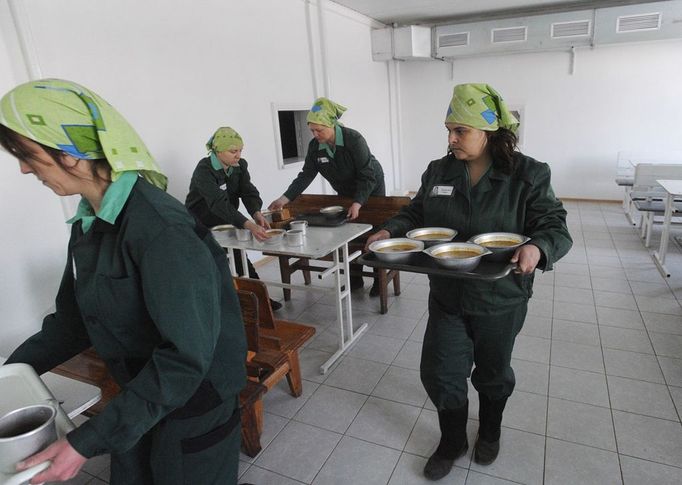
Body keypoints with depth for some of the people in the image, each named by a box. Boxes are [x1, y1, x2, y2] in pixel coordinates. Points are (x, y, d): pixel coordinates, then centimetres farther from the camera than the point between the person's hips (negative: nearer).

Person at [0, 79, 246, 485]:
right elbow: (74, 317, 8)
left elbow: (186, 356, -28)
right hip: (136, 395, 7)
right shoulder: (89, 222, -1)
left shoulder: (160, 229, -29)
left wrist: (89, 442, -24)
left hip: (194, 408, -7)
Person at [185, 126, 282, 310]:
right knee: (236, 253, -17)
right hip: (203, 226, -5)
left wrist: (257, 213, -35)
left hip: (226, 223, 5)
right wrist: (250, 226, -50)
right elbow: (219, 204, -38)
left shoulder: (240, 165, -4)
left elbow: (249, 192, -13)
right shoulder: (204, 170, -25)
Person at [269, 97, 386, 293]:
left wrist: (358, 203, -40)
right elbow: (306, 175, -14)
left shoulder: (353, 139, -30)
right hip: (346, 192, 5)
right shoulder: (315, 146, -14)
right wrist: (285, 199, -23)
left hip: (371, 188, -5)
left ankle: (379, 279, 14)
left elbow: (367, 176, -29)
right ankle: (355, 278, 19)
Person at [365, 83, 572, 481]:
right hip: (447, 297, 3)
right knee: (440, 373, 9)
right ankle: (452, 443, 38)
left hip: (500, 301, -2)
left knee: (493, 374, 21)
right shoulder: (438, 172, -3)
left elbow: (555, 227, -12)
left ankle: (490, 434, 52)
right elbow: (416, 215, 6)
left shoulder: (528, 175, -12)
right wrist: (390, 232, -12)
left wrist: (537, 249, -34)